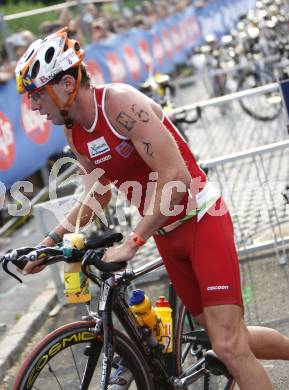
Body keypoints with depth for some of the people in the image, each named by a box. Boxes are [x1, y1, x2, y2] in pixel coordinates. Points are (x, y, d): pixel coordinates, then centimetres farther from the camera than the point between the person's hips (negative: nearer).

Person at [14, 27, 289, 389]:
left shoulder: (120, 103, -22)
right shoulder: (74, 133, 2)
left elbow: (176, 177, -27)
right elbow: (98, 194, 17)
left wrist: (132, 243, -27)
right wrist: (53, 238, 8)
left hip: (201, 220, -7)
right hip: (166, 236, 7)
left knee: (228, 346, -14)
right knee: (227, 340, 12)